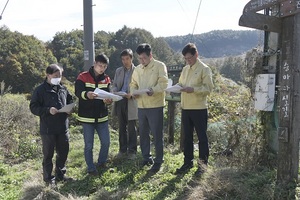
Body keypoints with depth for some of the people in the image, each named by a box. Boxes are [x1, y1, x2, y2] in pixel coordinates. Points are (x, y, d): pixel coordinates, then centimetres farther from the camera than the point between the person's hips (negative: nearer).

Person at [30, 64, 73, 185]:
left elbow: (70, 100, 20)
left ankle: (60, 174, 32)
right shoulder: (40, 90, -9)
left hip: (63, 127, 6)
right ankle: (48, 178, 22)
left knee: (63, 152, 15)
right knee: (48, 154, 7)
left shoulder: (63, 89, 8)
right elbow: (33, 107, -11)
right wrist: (48, 110, -24)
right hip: (48, 129, -5)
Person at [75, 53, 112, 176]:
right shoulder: (83, 77, -8)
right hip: (87, 117, -4)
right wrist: (86, 94, -44)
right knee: (89, 145, 5)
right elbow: (78, 92, -22)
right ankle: (91, 168, 22)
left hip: (102, 116, 4)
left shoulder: (106, 79, 7)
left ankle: (101, 162, 33)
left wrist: (108, 100, -24)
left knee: (106, 142, 9)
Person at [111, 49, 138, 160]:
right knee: (121, 127, 13)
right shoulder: (118, 71, 13)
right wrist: (114, 92, -8)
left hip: (131, 102, -5)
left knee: (131, 128, 2)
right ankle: (122, 149, 23)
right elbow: (114, 85, 14)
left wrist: (131, 94, -23)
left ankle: (132, 151, 13)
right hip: (119, 101, 5)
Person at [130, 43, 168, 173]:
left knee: (157, 135, 0)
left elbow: (163, 83, -14)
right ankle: (147, 158, 30)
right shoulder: (137, 69, 14)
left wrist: (153, 90, -31)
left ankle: (158, 161, 12)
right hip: (141, 106, 6)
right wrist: (134, 91, -5)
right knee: (143, 134, 14)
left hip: (155, 105, -6)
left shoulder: (160, 66, -5)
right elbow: (133, 83, 17)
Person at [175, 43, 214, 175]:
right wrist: (178, 87, -3)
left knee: (201, 136, 4)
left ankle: (203, 163, 15)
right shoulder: (185, 69, 14)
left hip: (199, 108, -7)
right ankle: (188, 162, 24)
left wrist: (193, 89, -24)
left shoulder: (204, 69, -7)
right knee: (187, 137, 13)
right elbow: (180, 83, 20)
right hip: (185, 108, 7)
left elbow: (208, 88, -13)